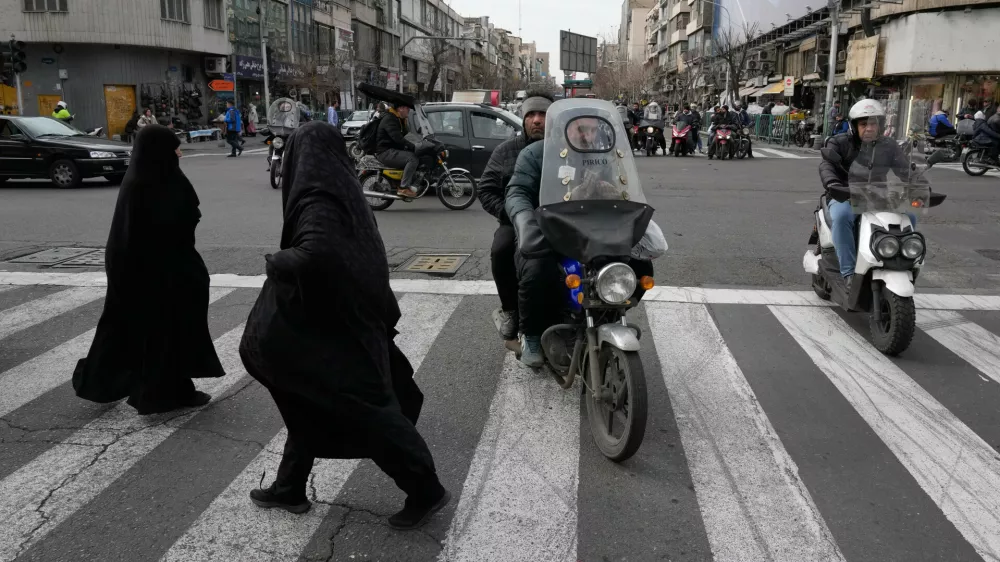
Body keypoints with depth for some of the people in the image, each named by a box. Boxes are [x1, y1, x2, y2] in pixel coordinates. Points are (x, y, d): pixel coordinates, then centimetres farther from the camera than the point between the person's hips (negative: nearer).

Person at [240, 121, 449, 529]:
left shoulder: (319, 201, -22)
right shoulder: (342, 194, 6)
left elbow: (315, 256, -38)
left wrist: (274, 263, -21)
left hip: (334, 330, -9)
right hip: (343, 321, 9)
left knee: (368, 410, 2)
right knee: (309, 404, 20)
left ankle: (425, 491, 14)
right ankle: (289, 488, 34)